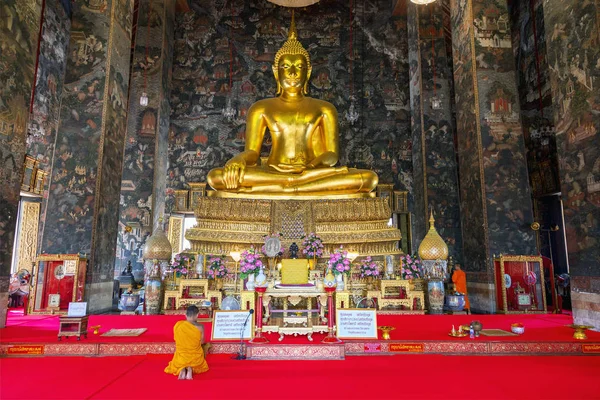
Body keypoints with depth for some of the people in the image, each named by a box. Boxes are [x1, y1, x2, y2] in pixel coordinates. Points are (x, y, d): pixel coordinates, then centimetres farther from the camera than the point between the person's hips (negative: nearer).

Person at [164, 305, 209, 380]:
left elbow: (177, 339, 3)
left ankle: (182, 370, -1)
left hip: (181, 357, 2)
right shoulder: (200, 327, -18)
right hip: (195, 358, -1)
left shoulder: (177, 325, -13)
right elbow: (202, 342, -3)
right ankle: (190, 369, -2)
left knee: (179, 364, 35)